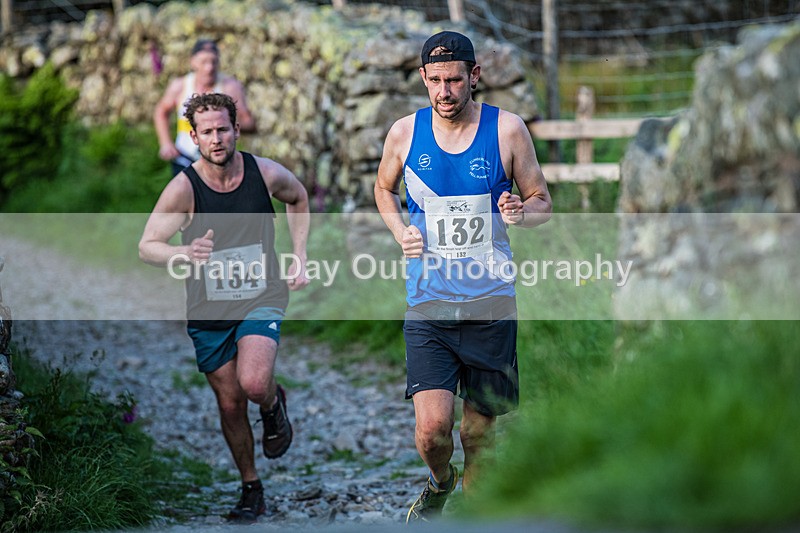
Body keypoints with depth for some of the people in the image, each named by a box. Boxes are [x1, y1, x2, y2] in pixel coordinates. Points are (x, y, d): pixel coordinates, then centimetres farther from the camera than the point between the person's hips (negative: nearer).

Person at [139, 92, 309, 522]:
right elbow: (146, 247, -15)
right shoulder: (183, 188, -15)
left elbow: (299, 199, 14)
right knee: (230, 403, 7)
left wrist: (299, 257, 8)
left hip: (262, 298, -1)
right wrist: (184, 253, -36)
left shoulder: (266, 173, -9)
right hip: (208, 309, 1)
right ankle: (251, 489, 27)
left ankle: (274, 405, 14)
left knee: (254, 384, -24)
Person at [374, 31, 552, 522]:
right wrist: (400, 232, 1)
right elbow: (385, 188, 21)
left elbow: (543, 203, 6)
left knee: (479, 431, 7)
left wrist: (521, 213, -17)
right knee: (432, 427, -13)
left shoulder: (507, 130, -3)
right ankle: (440, 483, 21)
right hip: (428, 305, 0)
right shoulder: (405, 133, 1)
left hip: (491, 305, 0)